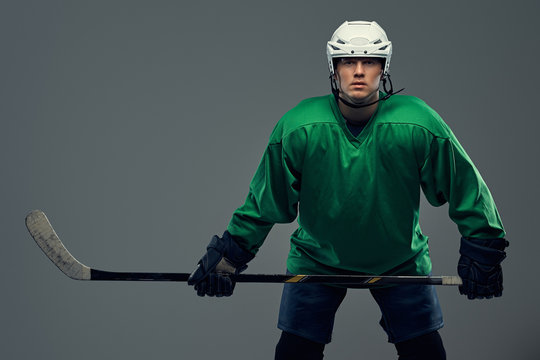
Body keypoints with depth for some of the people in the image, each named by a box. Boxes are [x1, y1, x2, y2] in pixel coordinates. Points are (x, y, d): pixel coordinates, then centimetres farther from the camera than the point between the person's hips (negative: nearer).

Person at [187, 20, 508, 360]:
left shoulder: (419, 125, -20)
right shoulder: (297, 128, -19)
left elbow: (463, 185, -7)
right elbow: (264, 199, -6)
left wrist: (482, 250, -5)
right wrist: (229, 254, -4)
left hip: (400, 259, 1)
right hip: (317, 256, 0)